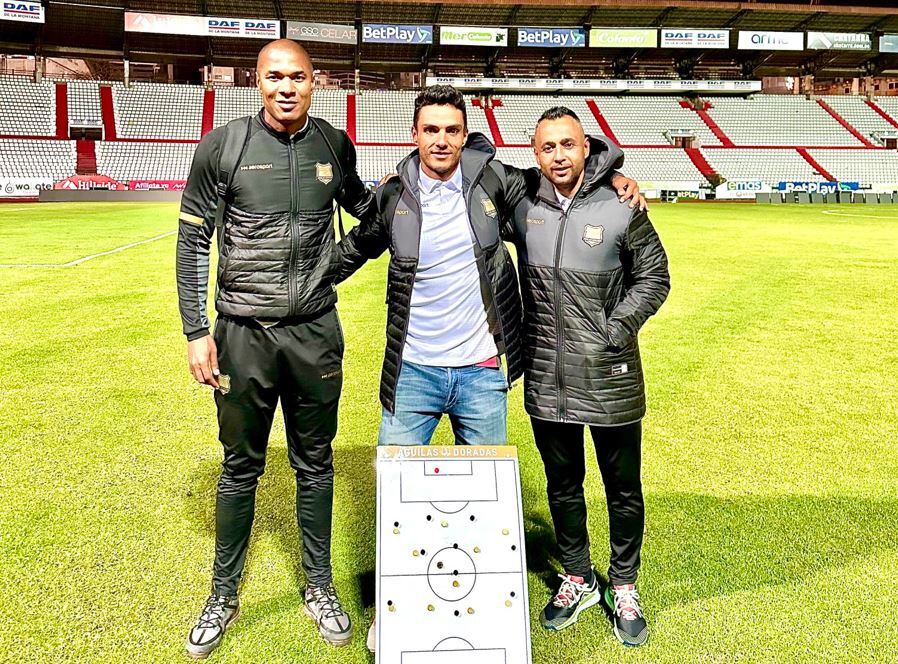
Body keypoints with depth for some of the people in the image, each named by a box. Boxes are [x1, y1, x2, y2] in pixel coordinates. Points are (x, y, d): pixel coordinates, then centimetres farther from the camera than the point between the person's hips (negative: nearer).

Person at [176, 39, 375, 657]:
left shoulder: (334, 144, 3)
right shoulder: (222, 147, -5)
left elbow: (361, 204, 23)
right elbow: (193, 242, -2)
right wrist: (196, 332, -6)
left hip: (317, 331, 2)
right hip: (244, 333, -2)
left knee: (315, 464, 13)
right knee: (241, 469, 11)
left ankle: (319, 587, 31)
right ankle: (224, 595, 31)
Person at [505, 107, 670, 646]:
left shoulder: (621, 208, -8)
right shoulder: (521, 207, -1)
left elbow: (654, 276, 0)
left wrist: (616, 329, -9)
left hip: (610, 377, -2)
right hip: (546, 379, 3)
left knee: (623, 487, 12)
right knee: (562, 485, 17)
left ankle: (624, 587, 34)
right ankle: (578, 580, 38)